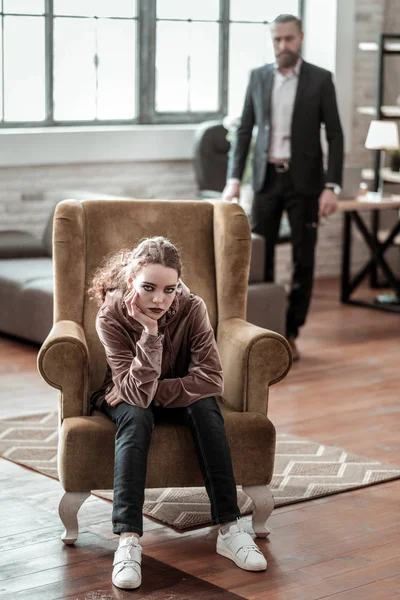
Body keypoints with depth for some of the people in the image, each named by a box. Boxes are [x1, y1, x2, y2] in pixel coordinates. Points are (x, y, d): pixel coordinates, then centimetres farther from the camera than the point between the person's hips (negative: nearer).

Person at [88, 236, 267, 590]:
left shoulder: (192, 308, -23)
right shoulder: (111, 317, -27)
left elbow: (212, 379, -28)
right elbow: (136, 394, -35)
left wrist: (154, 392, -28)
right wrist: (150, 333, -44)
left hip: (179, 400, 1)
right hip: (126, 398, -1)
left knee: (206, 406, -30)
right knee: (136, 416, -34)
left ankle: (229, 528, -30)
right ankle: (128, 540, -41)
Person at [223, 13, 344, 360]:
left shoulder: (320, 80, -2)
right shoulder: (258, 77, 6)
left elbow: (334, 135, -4)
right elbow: (245, 130, 7)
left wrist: (332, 186, -12)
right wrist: (234, 179, -2)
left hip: (304, 180, -2)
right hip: (267, 178, 2)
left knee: (303, 259, 2)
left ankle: (291, 333, 13)